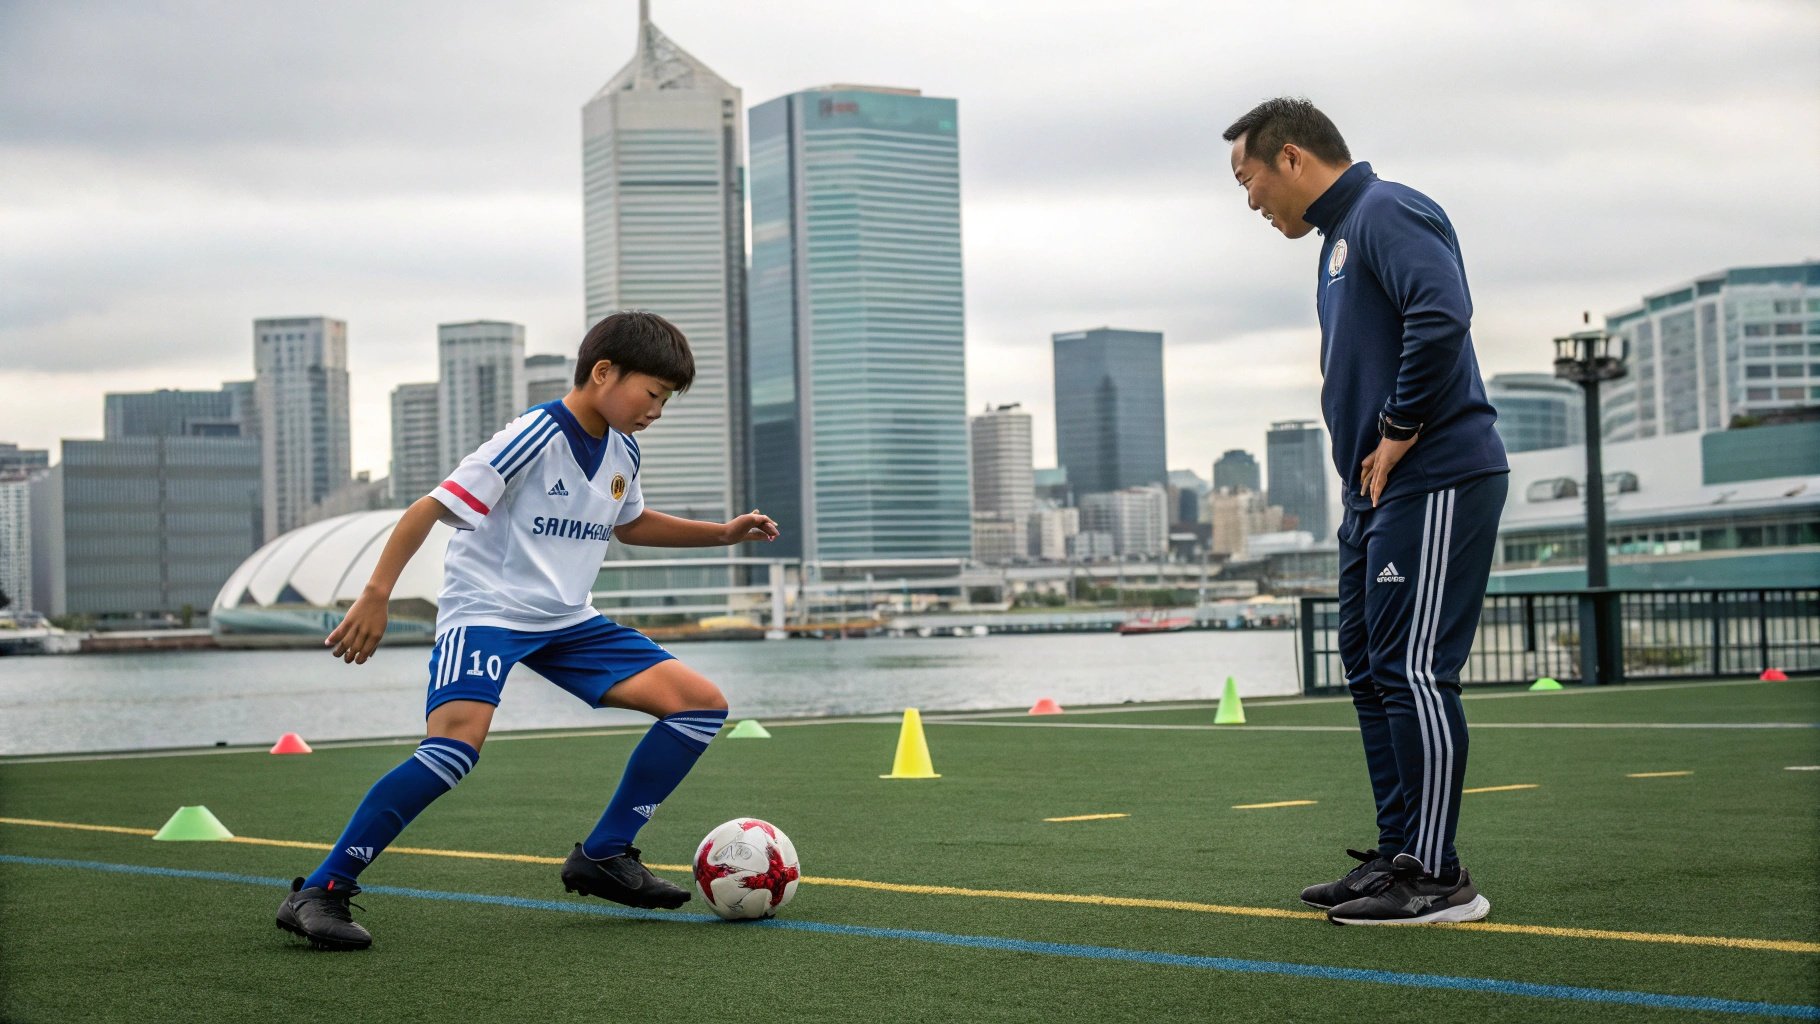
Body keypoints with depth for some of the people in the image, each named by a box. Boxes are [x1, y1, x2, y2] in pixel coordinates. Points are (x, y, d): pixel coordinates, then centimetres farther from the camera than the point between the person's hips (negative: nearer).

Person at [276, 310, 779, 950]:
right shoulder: (536, 436, -18)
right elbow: (431, 507, -19)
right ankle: (319, 893, -23)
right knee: (457, 742, -33)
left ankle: (603, 856, 8)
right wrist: (375, 596, -25)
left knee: (703, 704, 0)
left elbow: (629, 523, 29)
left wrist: (723, 533, 21)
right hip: (487, 610, -8)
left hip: (566, 620, 8)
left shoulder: (622, 453, 7)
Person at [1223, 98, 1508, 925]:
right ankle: (1397, 857, 20)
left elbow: (1442, 316, -26)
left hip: (1432, 484, -11)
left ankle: (1435, 877, -5)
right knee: (1370, 672, 12)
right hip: (1379, 490, 11)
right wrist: (1368, 454, 12)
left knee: (1410, 671, -10)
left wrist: (1400, 431, -19)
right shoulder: (1339, 236, 21)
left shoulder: (1385, 214, -10)